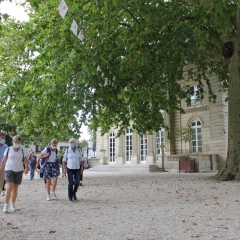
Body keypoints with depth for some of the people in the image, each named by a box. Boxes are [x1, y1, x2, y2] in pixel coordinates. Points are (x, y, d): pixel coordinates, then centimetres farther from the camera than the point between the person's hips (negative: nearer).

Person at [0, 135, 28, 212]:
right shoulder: (8, 149, 0)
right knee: (9, 188, -14)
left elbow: (25, 160, -2)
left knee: (15, 188, 8)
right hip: (9, 170, -2)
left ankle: (13, 205, 20)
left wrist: (26, 167, -19)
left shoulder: (22, 150, 3)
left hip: (19, 171, 2)